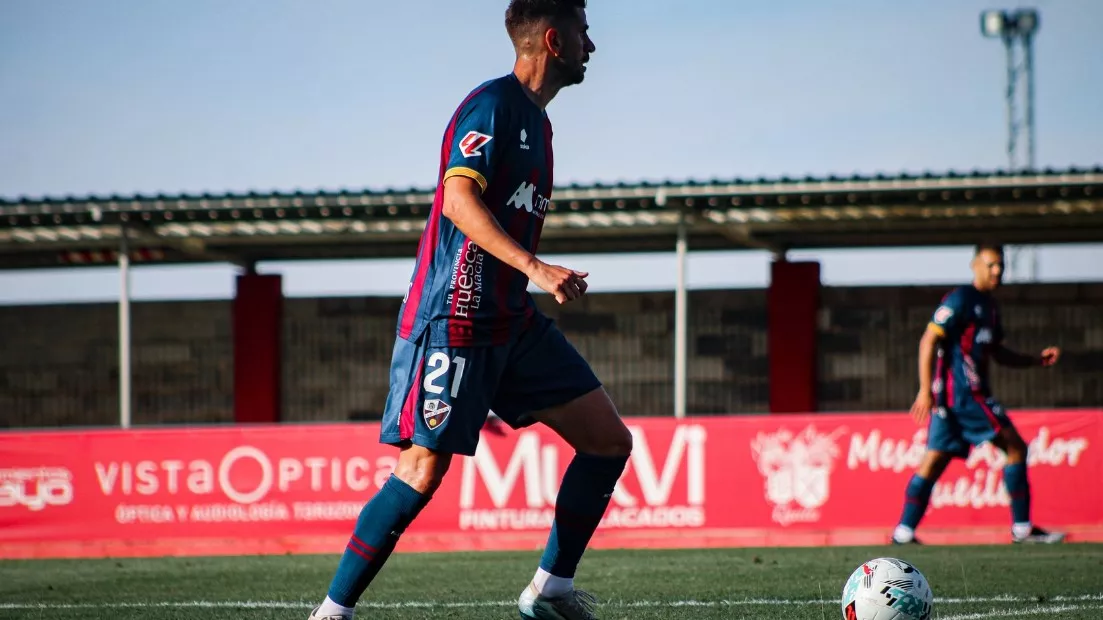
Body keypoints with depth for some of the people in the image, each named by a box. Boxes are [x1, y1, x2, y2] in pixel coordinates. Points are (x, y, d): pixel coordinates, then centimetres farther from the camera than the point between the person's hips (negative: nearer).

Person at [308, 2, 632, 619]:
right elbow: (459, 201, -22)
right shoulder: (492, 104, -10)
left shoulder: (535, 120, 19)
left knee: (610, 440, 4)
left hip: (512, 320, 9)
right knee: (424, 469, -12)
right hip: (454, 319, -9)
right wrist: (534, 267, -30)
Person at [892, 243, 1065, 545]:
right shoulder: (960, 299, -9)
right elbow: (929, 340, -15)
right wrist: (925, 390, -20)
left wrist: (1037, 360, 17)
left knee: (934, 460, 6)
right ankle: (1022, 528, -3)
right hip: (963, 392, -9)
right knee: (1015, 447, -6)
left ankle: (904, 531, 4)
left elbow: (997, 353, 29)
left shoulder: (988, 305, 20)